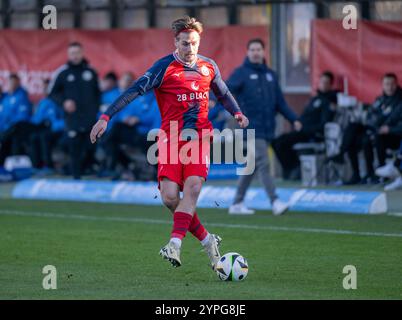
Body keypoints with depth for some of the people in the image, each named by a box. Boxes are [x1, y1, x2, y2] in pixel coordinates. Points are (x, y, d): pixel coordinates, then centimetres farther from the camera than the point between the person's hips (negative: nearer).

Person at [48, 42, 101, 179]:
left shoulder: (91, 71, 9)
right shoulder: (62, 73, 1)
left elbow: (97, 93, 18)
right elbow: (52, 93, 5)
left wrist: (96, 108, 8)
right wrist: (64, 102, -11)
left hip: (90, 116, 2)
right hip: (72, 117, -2)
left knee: (90, 148, -2)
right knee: (75, 150, -4)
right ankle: (76, 177, 1)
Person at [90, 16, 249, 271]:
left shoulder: (209, 66, 8)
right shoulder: (164, 67, -5)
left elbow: (223, 94, 27)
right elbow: (134, 91, -12)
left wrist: (237, 113, 10)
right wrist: (106, 117, -20)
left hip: (199, 136, 2)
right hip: (171, 137, -2)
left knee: (192, 187, -21)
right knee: (169, 196, -13)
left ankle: (175, 244, -26)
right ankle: (206, 239, 5)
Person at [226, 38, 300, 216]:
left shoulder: (270, 75, 16)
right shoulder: (242, 73, -2)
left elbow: (280, 102, 18)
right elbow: (227, 89, -17)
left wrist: (293, 119, 10)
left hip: (268, 128, 6)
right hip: (253, 128, -6)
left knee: (252, 167, 10)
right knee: (263, 164, -14)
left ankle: (237, 204, 18)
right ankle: (275, 201, -16)